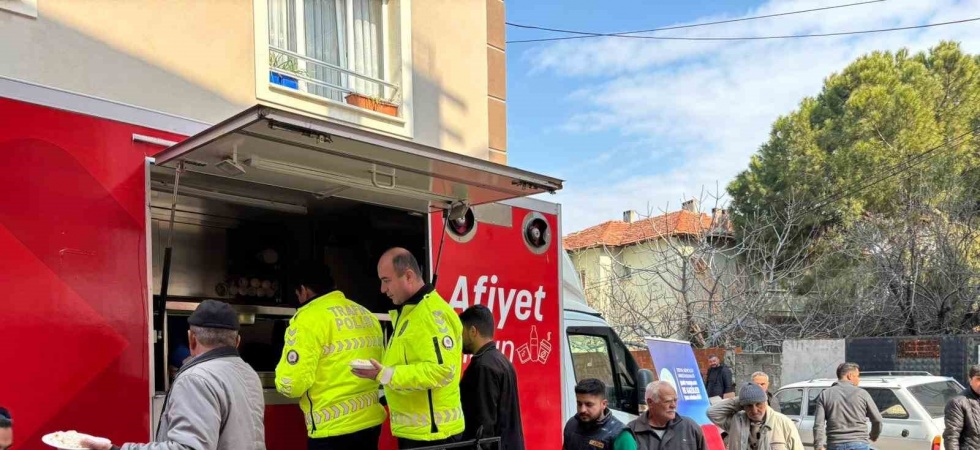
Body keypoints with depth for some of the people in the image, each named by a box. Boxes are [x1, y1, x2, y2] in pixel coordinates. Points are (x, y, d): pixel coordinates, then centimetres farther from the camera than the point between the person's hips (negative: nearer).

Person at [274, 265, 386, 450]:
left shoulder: (310, 317, -11)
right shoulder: (367, 315, 10)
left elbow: (292, 384, -15)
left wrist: (283, 380, 6)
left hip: (333, 429, -7)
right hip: (371, 421, 7)